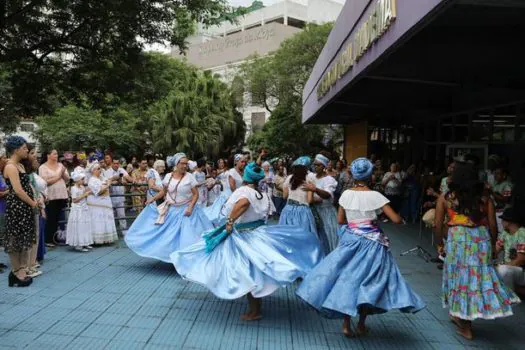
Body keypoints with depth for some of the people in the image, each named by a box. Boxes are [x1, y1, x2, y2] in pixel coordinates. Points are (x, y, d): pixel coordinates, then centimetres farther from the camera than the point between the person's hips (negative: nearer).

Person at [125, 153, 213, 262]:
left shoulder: (190, 177, -9)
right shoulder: (168, 176, 1)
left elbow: (196, 194, -7)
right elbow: (164, 191, 13)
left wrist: (190, 207, -18)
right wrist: (153, 199, 4)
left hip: (185, 211, -3)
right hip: (170, 210, 4)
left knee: (186, 236, -5)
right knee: (166, 235, 7)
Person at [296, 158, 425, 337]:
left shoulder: (346, 194, -2)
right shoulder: (375, 195, -11)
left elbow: (340, 220, 6)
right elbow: (396, 220, -13)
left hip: (350, 240, 3)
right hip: (371, 243, -2)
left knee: (347, 277, 11)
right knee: (368, 281, 11)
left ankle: (346, 324, 15)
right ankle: (361, 325, 21)